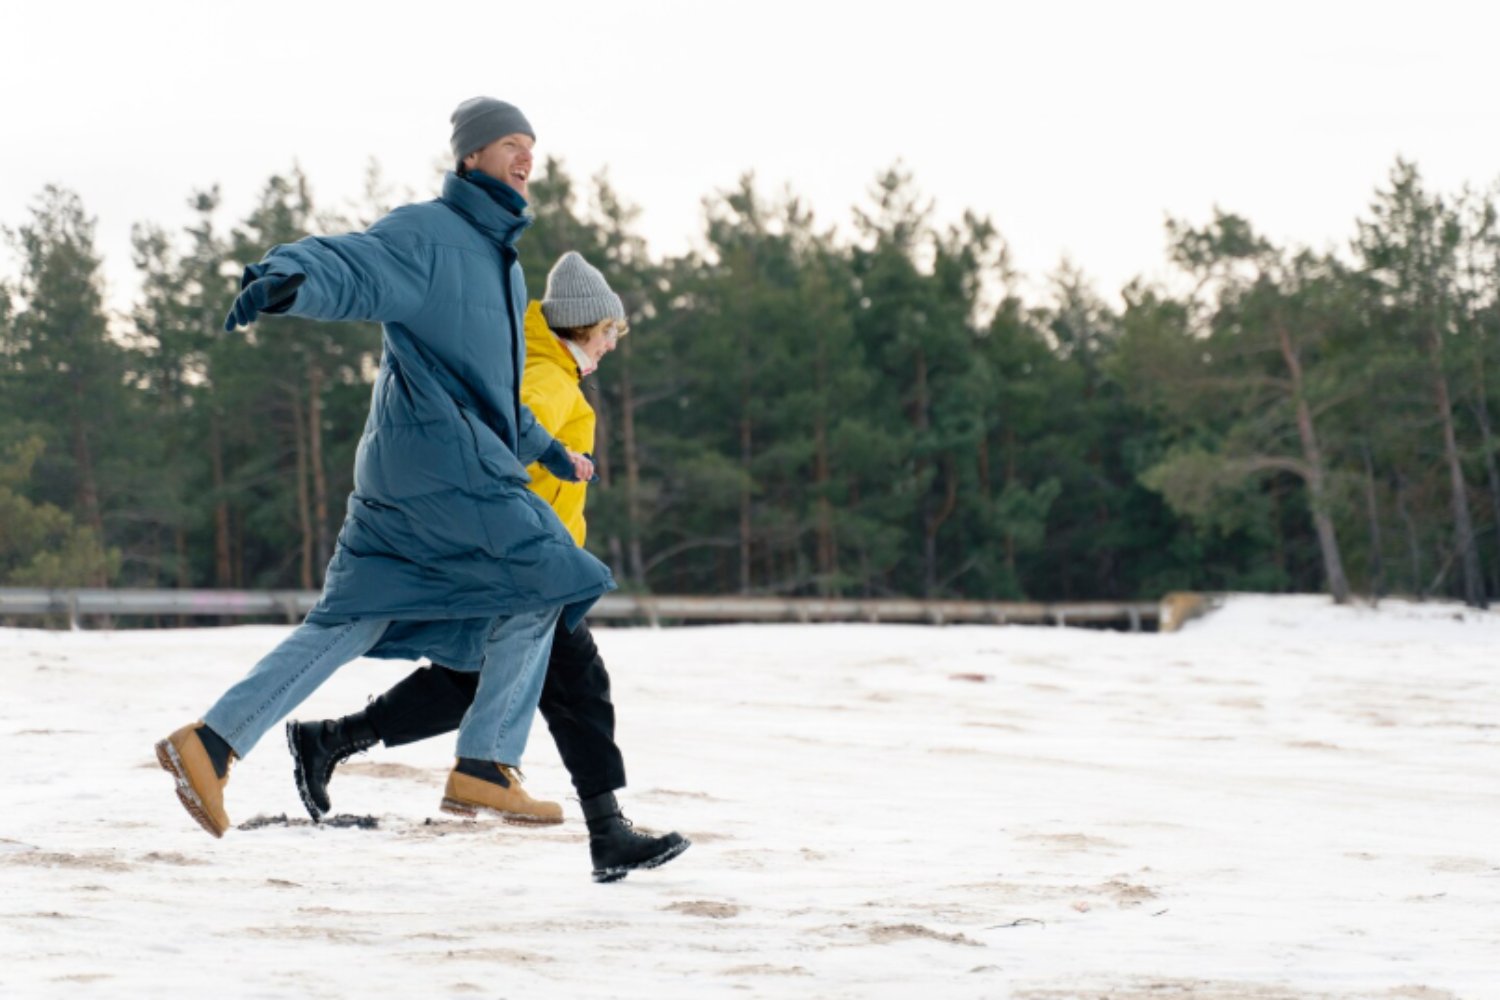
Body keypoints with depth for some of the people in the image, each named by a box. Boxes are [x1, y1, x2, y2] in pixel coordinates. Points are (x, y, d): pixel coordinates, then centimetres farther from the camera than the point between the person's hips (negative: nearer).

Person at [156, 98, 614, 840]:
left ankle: (209, 743, 2)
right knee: (537, 579, -8)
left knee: (349, 623, 5)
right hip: (435, 451, -9)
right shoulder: (425, 234, -4)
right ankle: (485, 765, -5)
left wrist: (548, 451, 41)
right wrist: (288, 277, -45)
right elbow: (347, 265, -23)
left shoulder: (502, 266, 26)